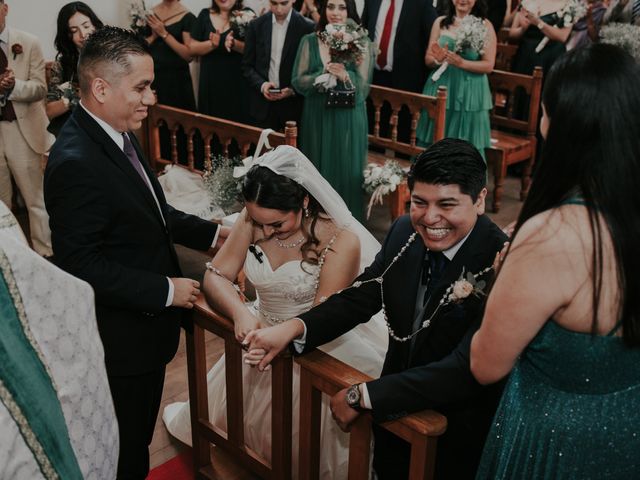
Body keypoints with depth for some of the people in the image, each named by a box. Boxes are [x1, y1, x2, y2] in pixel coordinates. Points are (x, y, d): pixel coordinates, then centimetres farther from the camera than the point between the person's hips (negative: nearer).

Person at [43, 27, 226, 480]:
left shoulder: (118, 134, 1)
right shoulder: (76, 162, -29)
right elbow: (80, 263, -27)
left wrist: (211, 233, 4)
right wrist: (166, 290, -23)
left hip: (146, 322, 9)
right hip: (121, 340, -9)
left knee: (139, 437, 28)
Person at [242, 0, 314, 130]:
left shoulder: (308, 28, -4)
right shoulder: (256, 26, 4)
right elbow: (247, 65, 8)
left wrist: (293, 90, -14)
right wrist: (261, 84, -10)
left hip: (293, 106, -2)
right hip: (263, 106, 2)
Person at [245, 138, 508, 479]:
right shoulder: (404, 232, -10)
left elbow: (465, 371, -32)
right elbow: (361, 297, -1)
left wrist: (360, 397, -28)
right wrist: (292, 328, -18)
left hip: (458, 431, -5)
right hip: (396, 410, 5)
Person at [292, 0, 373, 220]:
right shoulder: (309, 41, 2)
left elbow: (363, 89, -7)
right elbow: (298, 82, -2)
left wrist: (345, 76, -27)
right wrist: (324, 73, -18)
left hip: (348, 120, -2)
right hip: (316, 118, 2)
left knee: (346, 174, 6)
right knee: (316, 173, 10)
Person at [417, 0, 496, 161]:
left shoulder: (485, 26, -2)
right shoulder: (440, 22, 6)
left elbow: (488, 65, -4)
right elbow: (428, 59, 7)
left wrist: (462, 63, -19)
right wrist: (438, 59, -16)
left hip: (469, 93, -2)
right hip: (440, 90, 2)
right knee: (434, 142, 6)